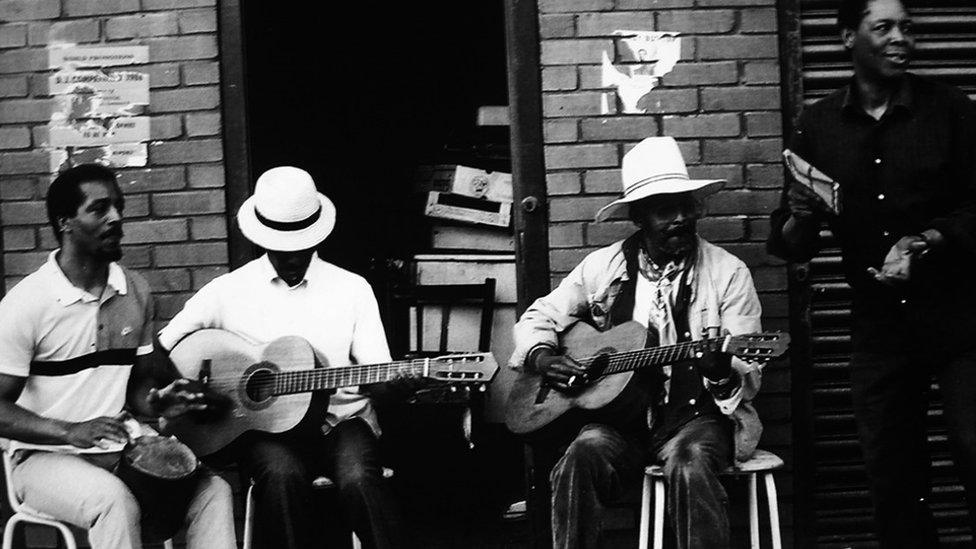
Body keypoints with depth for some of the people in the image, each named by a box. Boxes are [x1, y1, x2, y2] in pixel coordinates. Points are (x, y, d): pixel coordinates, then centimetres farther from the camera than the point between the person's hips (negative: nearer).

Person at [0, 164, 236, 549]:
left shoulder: (135, 292, 7)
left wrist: (156, 404, -6)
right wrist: (72, 432, -26)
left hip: (120, 451, 6)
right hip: (45, 457, -5)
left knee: (213, 489, -16)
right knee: (116, 501, -35)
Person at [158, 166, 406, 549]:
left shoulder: (352, 289, 6)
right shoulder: (228, 291, 6)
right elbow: (158, 350, 8)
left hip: (340, 420, 0)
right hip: (264, 426, 0)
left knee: (358, 478, -32)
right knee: (284, 475, -34)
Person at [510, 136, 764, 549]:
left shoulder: (729, 273, 0)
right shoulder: (603, 267, 7)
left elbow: (748, 376, -2)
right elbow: (539, 317, 18)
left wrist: (724, 374, -26)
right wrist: (541, 358, -4)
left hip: (696, 412, -1)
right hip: (619, 416, 2)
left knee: (689, 461, -35)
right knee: (586, 451, -31)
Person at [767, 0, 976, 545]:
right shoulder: (821, 124, 4)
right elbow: (791, 247, 6)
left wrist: (929, 241, -18)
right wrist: (800, 219, -15)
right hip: (879, 330, 2)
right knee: (893, 482, 7)